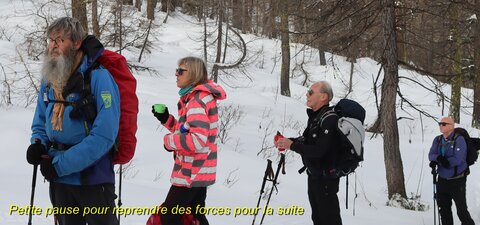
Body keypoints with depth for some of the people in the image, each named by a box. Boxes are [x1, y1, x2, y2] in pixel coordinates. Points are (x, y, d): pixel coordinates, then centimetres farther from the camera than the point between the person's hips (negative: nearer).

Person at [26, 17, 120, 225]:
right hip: (59, 180, 6)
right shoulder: (48, 80, 6)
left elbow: (104, 135, -22)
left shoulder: (98, 77, -16)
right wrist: (38, 145, -7)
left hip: (93, 178, -6)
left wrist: (61, 164, -21)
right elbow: (40, 124, 17)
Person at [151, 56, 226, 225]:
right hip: (199, 170, 10)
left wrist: (169, 141, -14)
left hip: (191, 172, -10)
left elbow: (197, 140, -28)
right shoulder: (198, 97, 12)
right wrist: (166, 119, 7)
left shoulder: (197, 99, -19)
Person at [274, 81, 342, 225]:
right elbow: (307, 139, 19)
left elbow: (318, 151, -29)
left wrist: (292, 145, -20)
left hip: (326, 178, -10)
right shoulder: (315, 116, 8)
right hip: (314, 175, 10)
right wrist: (287, 141, 2)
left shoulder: (329, 120, -23)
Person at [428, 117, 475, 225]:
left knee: (461, 210, -6)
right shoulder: (437, 140, 6)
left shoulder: (459, 140, -14)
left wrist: (437, 161, -21)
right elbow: (431, 155, -3)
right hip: (442, 180, 6)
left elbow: (457, 159, -23)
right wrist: (438, 158, -27)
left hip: (457, 181, -6)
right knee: (443, 209, 15)